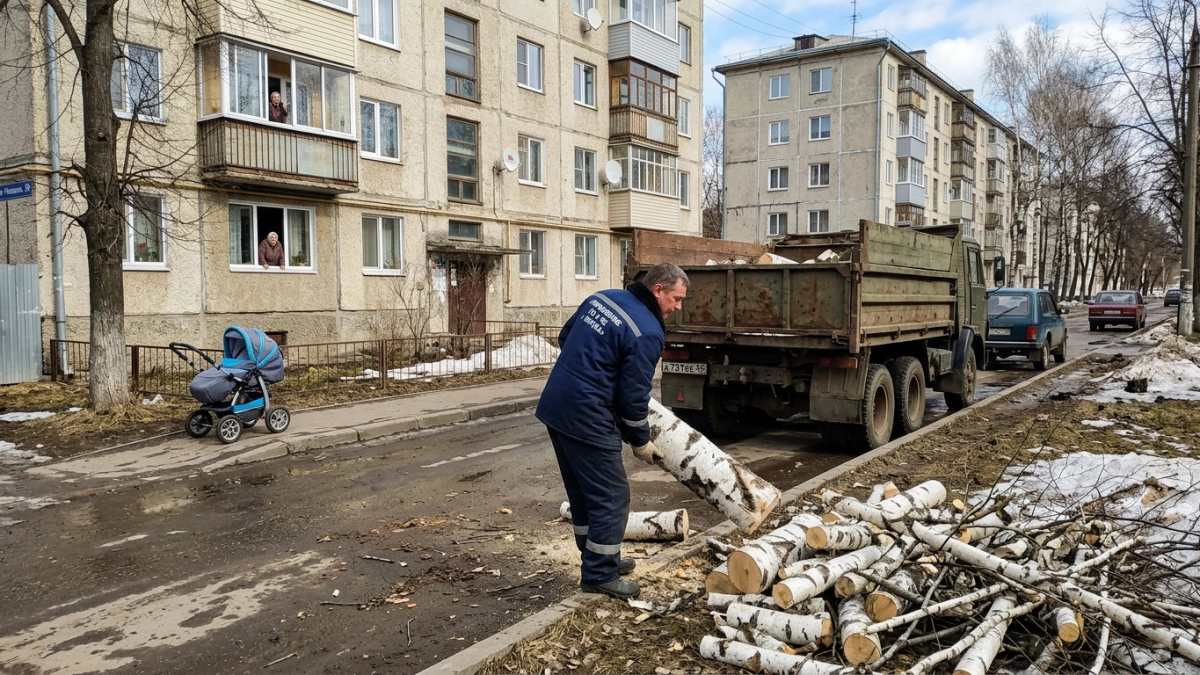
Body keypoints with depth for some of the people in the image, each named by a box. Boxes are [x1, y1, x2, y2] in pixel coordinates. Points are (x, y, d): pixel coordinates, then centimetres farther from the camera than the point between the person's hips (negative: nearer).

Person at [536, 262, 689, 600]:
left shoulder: (601, 297, 8)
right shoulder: (648, 332, -15)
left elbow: (565, 338, 19)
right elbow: (634, 396, -12)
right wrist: (641, 442, 3)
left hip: (555, 406, 9)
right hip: (586, 418, -9)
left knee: (583, 492, 20)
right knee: (612, 497, 4)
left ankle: (599, 559, 34)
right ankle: (599, 574, 13)